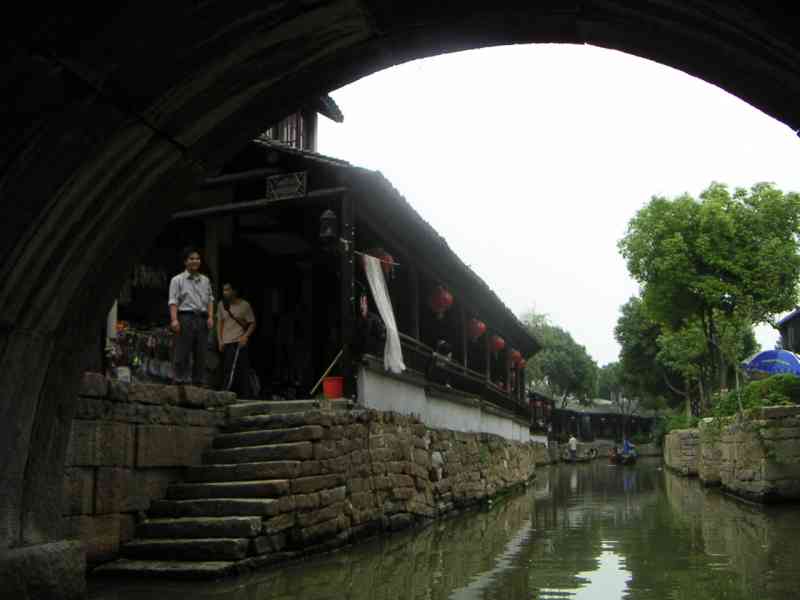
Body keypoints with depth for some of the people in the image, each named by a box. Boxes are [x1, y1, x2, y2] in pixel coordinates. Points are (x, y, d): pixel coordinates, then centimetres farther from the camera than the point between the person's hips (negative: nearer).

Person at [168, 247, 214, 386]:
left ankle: (199, 381, 11)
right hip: (185, 317, -5)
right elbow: (173, 301, -4)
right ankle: (180, 380, -5)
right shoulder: (178, 280, 4)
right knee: (183, 352, -7)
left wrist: (210, 317, 3)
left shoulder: (205, 280, 19)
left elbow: (210, 300, 17)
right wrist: (174, 319, -16)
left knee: (201, 353, 6)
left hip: (202, 318, 5)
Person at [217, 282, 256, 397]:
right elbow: (219, 323, 15)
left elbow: (252, 323, 3)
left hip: (240, 343, -3)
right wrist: (220, 340, 7)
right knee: (227, 372, 4)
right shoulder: (222, 305, 8)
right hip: (226, 343, 4)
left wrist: (246, 336, -13)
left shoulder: (244, 305, -3)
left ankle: (245, 396, -4)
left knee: (242, 370, -7)